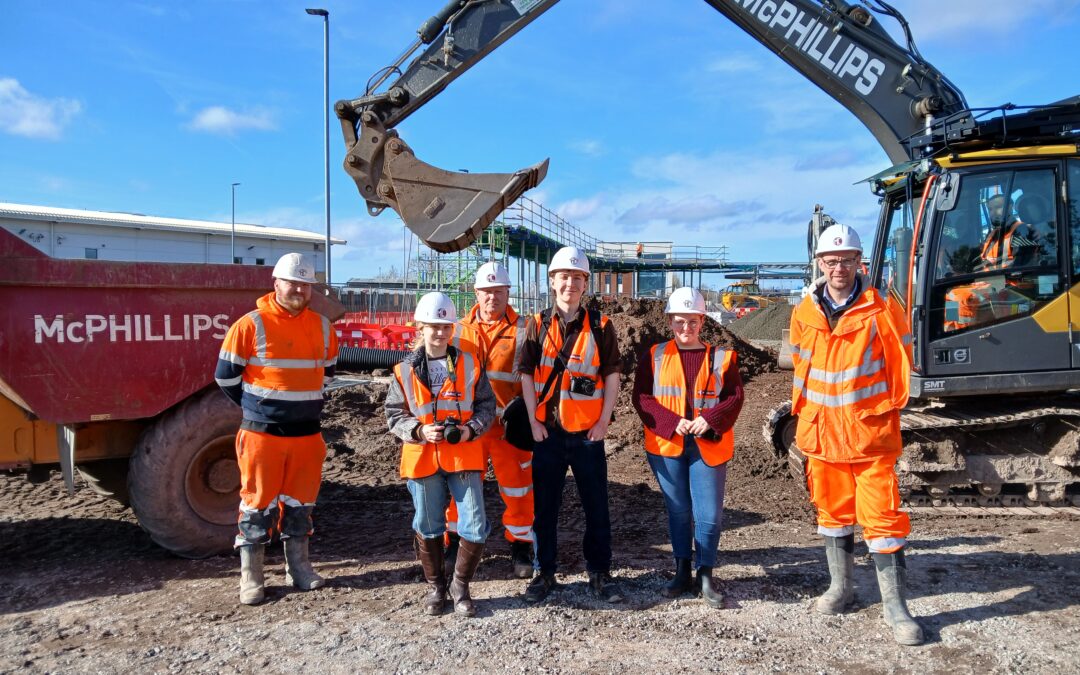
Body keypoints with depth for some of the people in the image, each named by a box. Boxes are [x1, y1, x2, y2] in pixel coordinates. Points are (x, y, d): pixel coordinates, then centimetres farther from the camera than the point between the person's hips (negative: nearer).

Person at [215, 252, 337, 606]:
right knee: (258, 504, 4)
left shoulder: (323, 327, 5)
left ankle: (298, 567, 27)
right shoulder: (251, 325, -9)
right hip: (261, 433, -4)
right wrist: (257, 408, 5)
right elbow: (226, 376, -2)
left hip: (307, 434, 4)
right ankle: (251, 576, 16)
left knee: (300, 502, 13)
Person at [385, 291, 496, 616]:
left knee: (475, 527, -3)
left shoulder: (469, 364, 1)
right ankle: (436, 586, 31)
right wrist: (420, 431, -14)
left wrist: (470, 429, -12)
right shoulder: (406, 370, 0)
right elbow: (394, 414, 2)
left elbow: (487, 405, 5)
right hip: (423, 458, 0)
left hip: (464, 456, 0)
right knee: (428, 527, 12)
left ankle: (460, 586, 19)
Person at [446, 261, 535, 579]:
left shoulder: (523, 330, 0)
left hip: (509, 426, -2)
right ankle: (455, 544, 29)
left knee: (518, 490, 5)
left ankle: (520, 548, 23)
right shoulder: (460, 330, 7)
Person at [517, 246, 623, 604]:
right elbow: (527, 374, 1)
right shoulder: (538, 325, 2)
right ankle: (545, 573, 24)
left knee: (596, 507, 7)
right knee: (544, 506, 9)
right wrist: (534, 421, -5)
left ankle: (599, 573, 21)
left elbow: (612, 375, 2)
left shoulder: (600, 326, 0)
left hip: (588, 432, 0)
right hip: (547, 430, 1)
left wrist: (604, 420, -5)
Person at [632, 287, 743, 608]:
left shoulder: (721, 357, 4)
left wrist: (710, 420, -16)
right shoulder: (654, 356, 4)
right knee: (678, 511, 11)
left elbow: (735, 397, 0)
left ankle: (705, 576, 15)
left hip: (708, 445, 0)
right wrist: (672, 422, -15)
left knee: (709, 514, -2)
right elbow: (642, 397, -2)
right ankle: (682, 573, 25)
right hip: (666, 445, 1)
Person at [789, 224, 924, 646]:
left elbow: (900, 364, 0)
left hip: (870, 432, -3)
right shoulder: (804, 313, 3)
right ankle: (840, 587, 29)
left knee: (882, 515, -3)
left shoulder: (880, 310, -7)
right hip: (821, 431, 4)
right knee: (832, 510, 14)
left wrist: (886, 411, 2)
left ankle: (895, 606, 7)